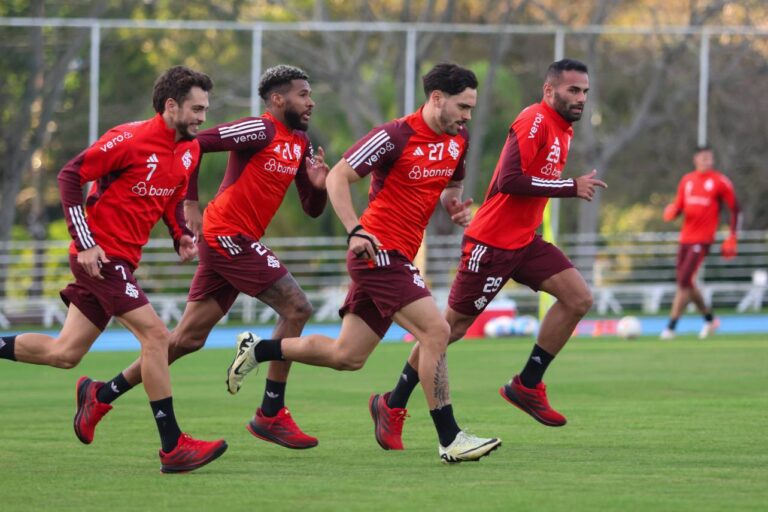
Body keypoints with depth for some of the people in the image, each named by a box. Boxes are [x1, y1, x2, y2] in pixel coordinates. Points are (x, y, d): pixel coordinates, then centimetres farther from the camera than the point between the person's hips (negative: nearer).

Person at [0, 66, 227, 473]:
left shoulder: (190, 151, 9)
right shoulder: (130, 140, -16)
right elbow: (70, 175, -13)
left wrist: (181, 235, 3)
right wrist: (84, 242, -18)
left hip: (122, 260, 9)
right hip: (100, 255, -9)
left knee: (64, 354, 9)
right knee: (155, 334, -15)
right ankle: (173, 447, -13)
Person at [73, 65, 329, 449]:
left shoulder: (300, 145, 15)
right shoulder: (261, 131, -12)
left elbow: (312, 209, 18)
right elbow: (194, 142, -18)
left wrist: (318, 185, -4)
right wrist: (191, 204, -18)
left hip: (226, 243, 9)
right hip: (228, 234, -9)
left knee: (188, 338, 9)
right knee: (296, 308, -13)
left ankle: (104, 394, 16)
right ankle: (271, 415, -8)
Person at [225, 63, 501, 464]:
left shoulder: (457, 141, 9)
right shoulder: (395, 136, -14)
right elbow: (337, 177, -13)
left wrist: (453, 202, 4)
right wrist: (355, 231, -25)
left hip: (396, 257, 9)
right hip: (379, 251, -9)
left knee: (347, 356, 10)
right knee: (435, 330, -17)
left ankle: (256, 349, 26)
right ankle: (450, 439, -14)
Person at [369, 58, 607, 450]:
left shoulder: (562, 129, 11)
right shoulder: (534, 121, -18)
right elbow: (509, 180, -27)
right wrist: (571, 187, -23)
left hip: (524, 241, 9)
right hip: (491, 243, -9)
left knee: (578, 297, -6)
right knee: (453, 325, 0)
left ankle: (527, 385, 3)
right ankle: (393, 406, 14)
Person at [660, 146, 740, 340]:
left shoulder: (721, 182, -3)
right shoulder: (687, 181, 11)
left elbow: (735, 210, 2)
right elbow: (678, 206, 17)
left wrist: (732, 238, -3)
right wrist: (672, 212, -8)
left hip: (703, 239, -6)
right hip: (686, 236, 6)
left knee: (684, 280, -14)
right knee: (685, 282, 10)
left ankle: (671, 326, -11)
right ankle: (709, 318, 30)